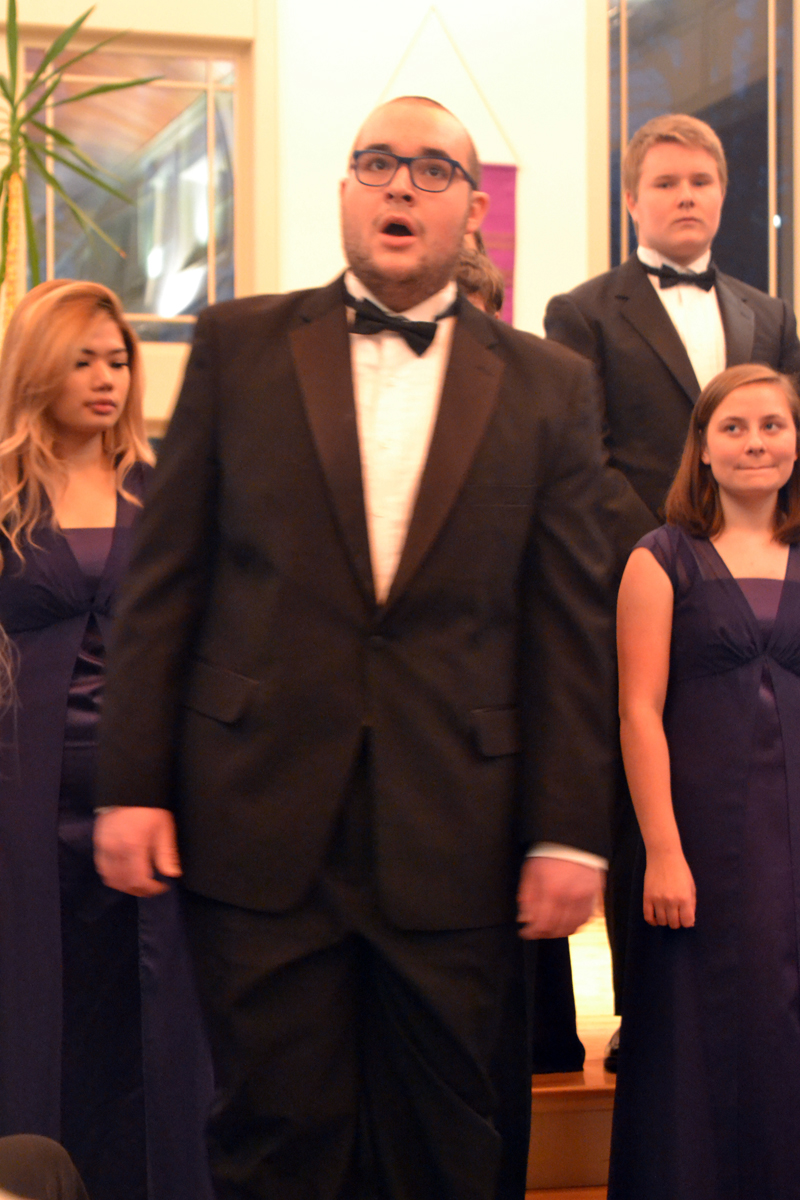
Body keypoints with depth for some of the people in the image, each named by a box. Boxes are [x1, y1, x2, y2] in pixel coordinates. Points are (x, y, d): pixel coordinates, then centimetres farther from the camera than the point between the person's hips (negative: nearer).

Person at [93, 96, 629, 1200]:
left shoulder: (549, 386, 7)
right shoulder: (239, 347, 7)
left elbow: (574, 624, 4)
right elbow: (163, 578, 5)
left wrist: (570, 831, -1)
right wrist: (131, 783, 0)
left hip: (453, 844, 1)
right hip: (262, 823, 0)